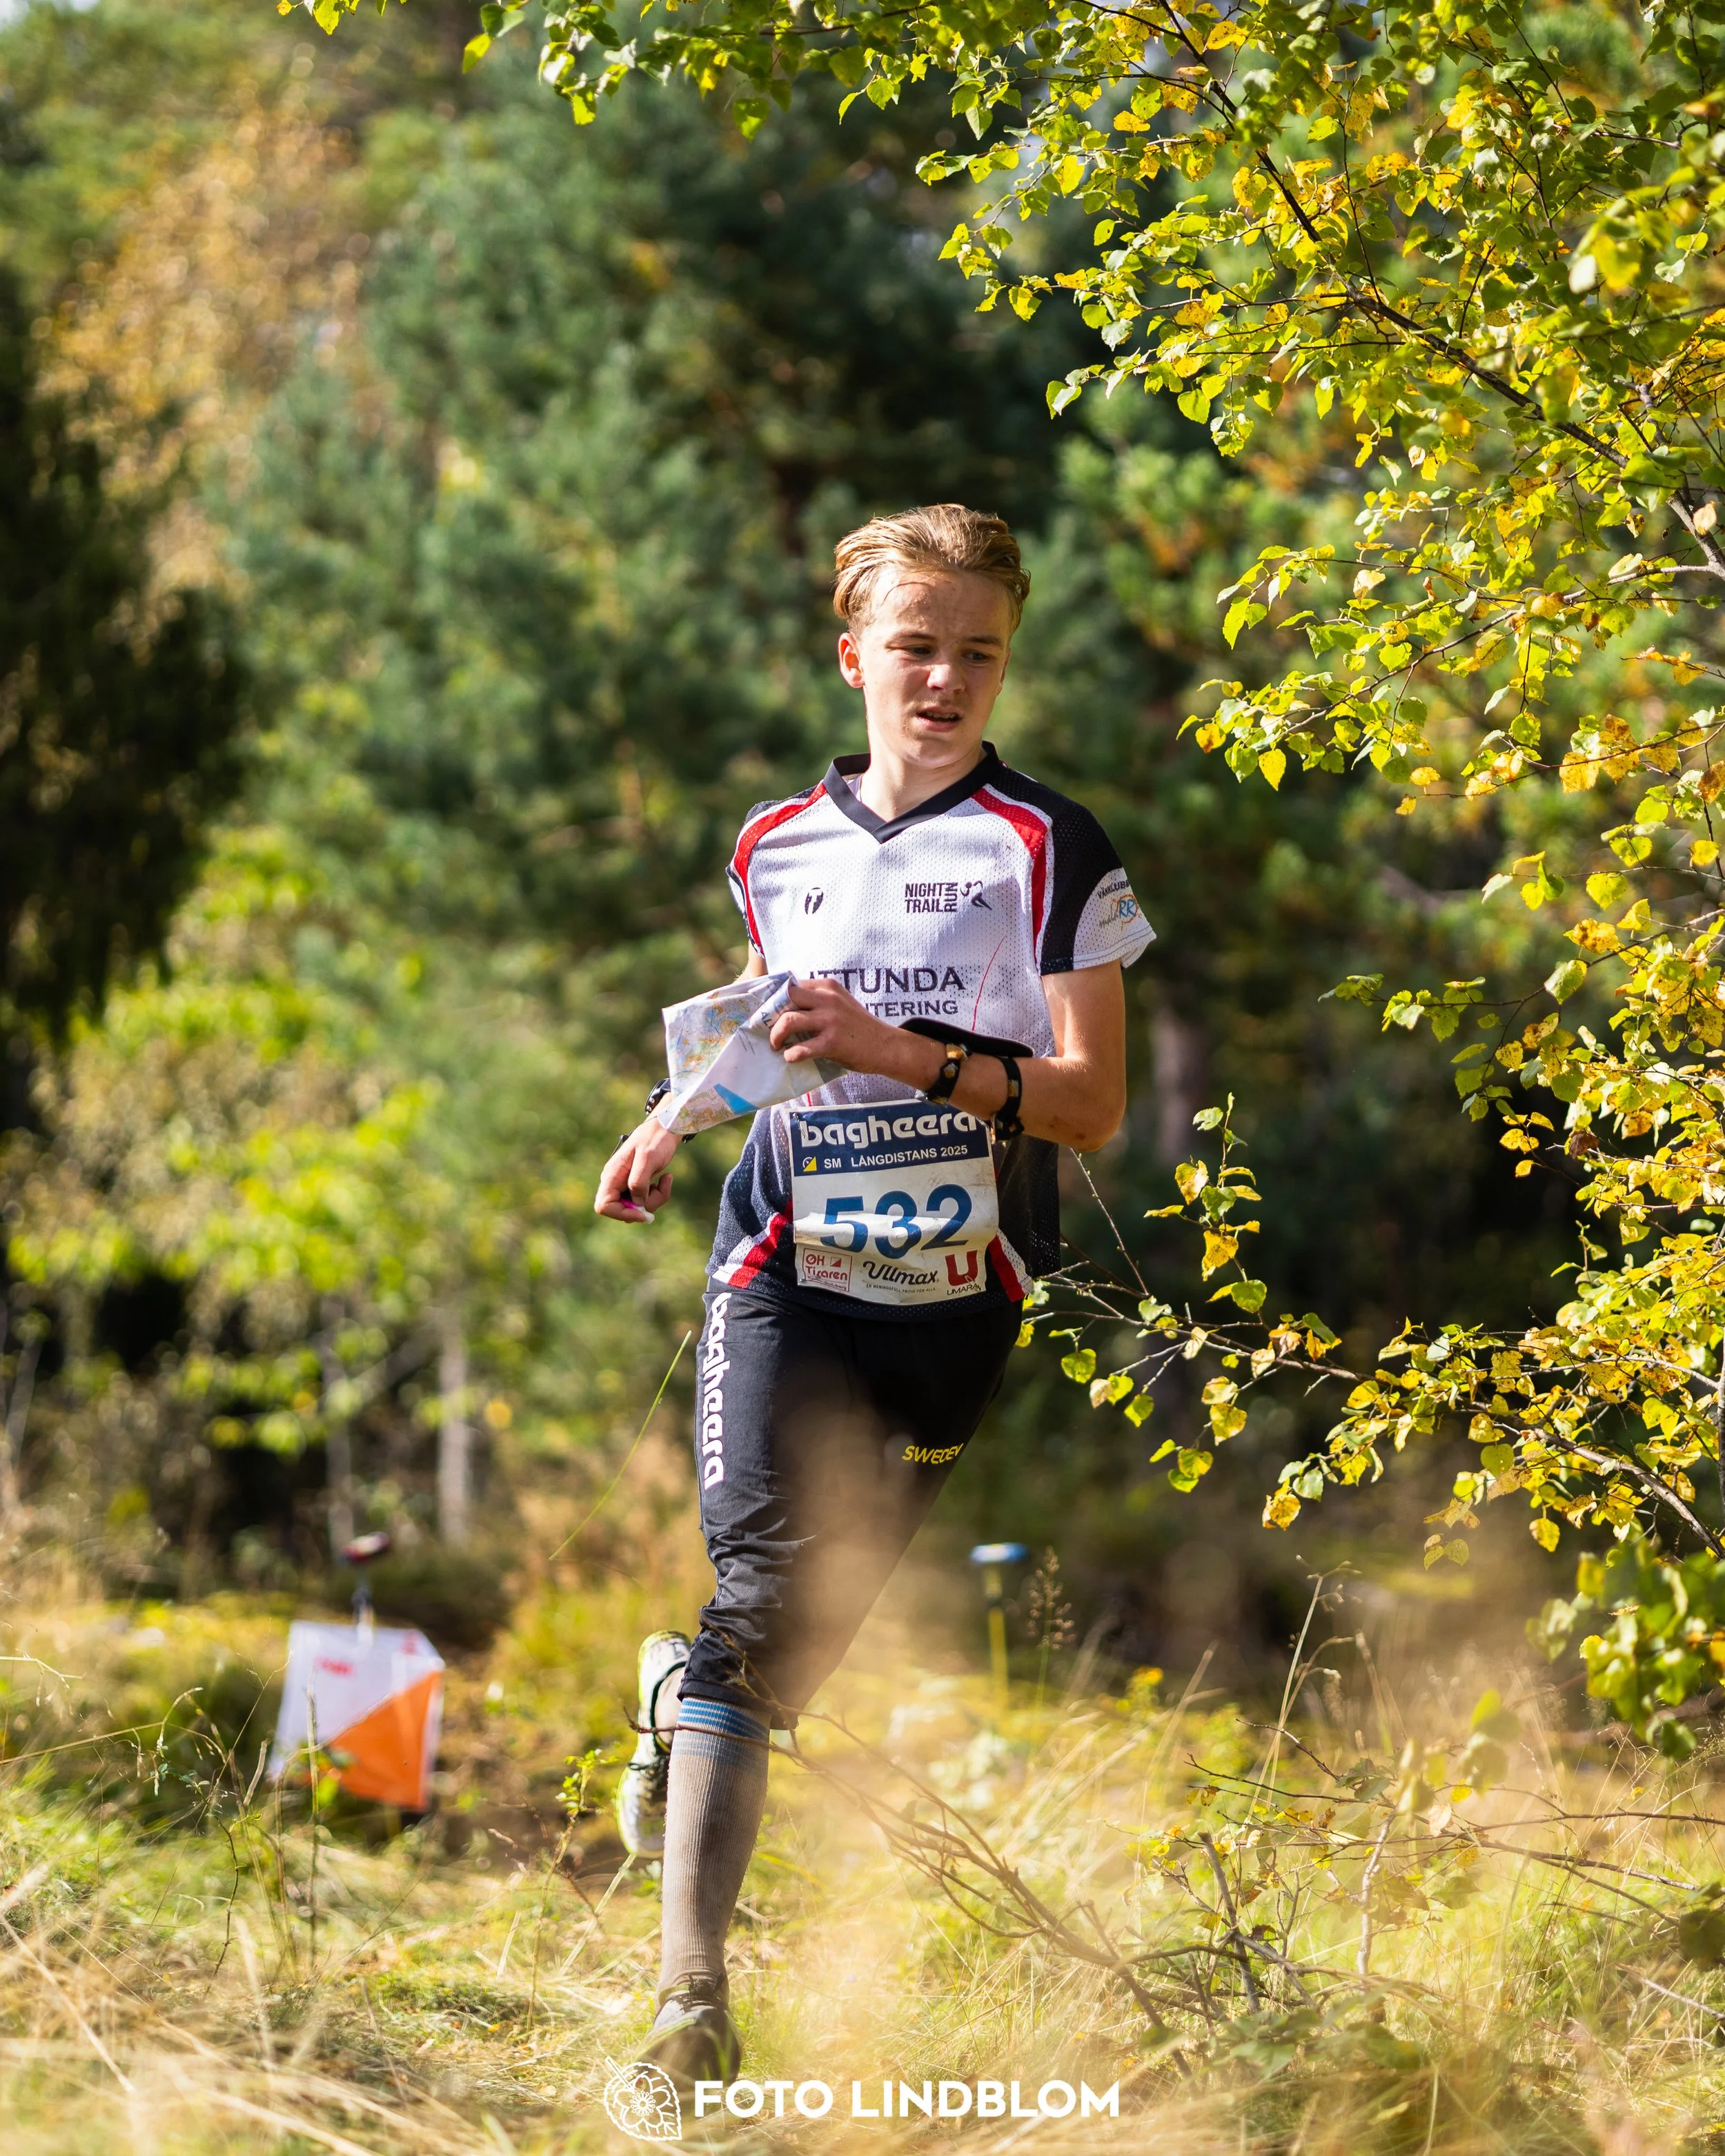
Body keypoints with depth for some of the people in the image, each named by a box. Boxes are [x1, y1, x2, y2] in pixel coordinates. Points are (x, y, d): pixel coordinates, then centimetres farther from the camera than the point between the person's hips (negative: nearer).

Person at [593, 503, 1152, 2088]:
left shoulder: (1051, 851, -1)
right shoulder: (777, 848, 12)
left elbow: (1092, 1106, -7)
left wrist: (905, 1052, -19)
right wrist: (672, 1126, 12)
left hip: (959, 1294, -1)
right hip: (790, 1273, 1)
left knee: (835, 1613, 10)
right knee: (764, 1592, -17)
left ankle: (685, 1696, 46)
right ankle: (691, 1988, -20)